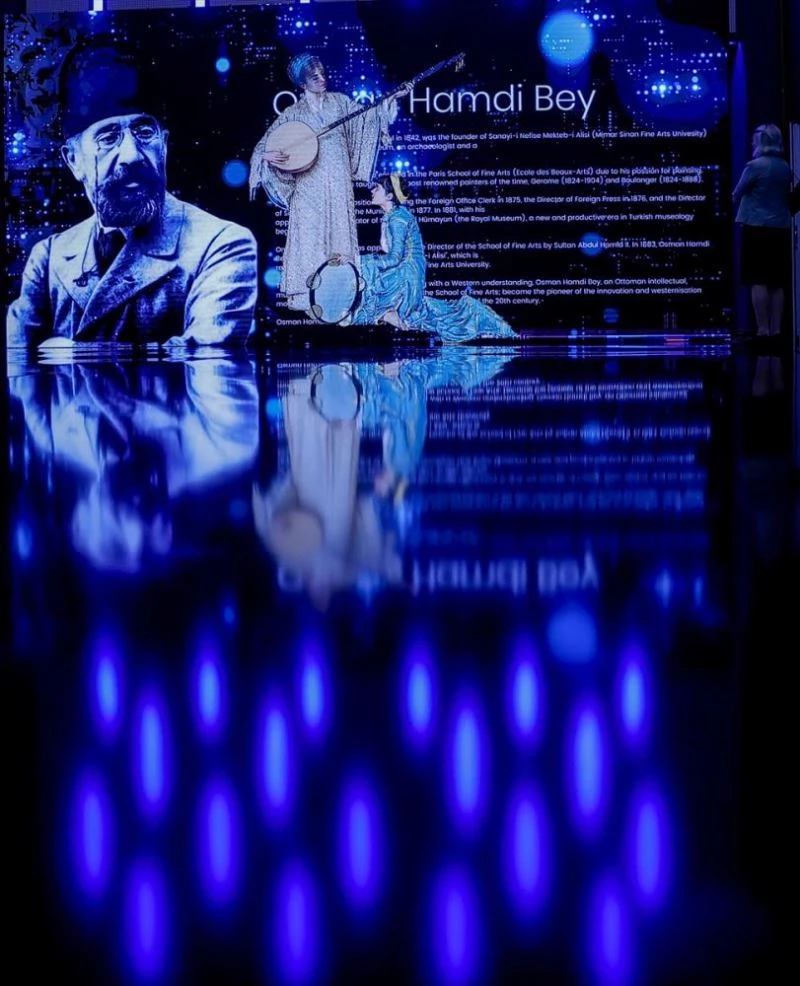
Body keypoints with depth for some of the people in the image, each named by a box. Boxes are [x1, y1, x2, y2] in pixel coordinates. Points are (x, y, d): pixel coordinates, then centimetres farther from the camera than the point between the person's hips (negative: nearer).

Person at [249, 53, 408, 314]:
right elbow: (264, 145, 1)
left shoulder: (339, 102, 8)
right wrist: (268, 155, -21)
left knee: (339, 235, 3)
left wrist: (392, 99, -3)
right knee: (310, 237, -4)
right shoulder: (293, 114, 0)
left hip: (338, 184, 3)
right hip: (309, 187, -3)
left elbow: (366, 117, 7)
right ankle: (306, 297, -2)